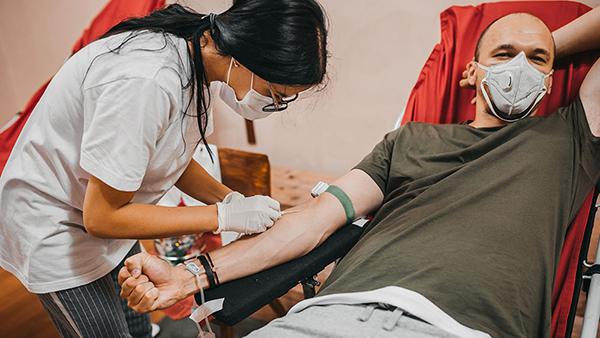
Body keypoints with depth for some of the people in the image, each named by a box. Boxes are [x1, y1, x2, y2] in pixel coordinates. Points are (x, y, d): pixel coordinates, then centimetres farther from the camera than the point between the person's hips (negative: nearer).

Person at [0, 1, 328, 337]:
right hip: (55, 223, -7)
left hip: (107, 212, 7)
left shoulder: (204, 56, -11)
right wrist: (223, 216, -26)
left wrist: (231, 199, -13)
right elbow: (101, 217, -28)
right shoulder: (146, 82, -37)